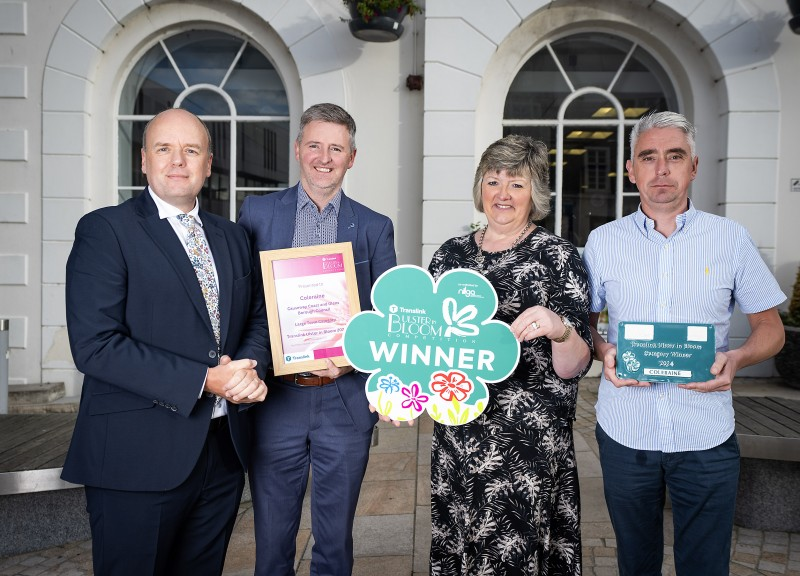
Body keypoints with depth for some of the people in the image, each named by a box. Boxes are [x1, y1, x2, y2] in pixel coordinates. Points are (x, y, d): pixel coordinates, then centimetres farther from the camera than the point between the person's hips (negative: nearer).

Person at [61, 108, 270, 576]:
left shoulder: (232, 236, 11)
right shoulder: (105, 230, -8)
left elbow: (258, 318, 14)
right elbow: (94, 345, -17)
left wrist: (248, 368, -8)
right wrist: (202, 380, -19)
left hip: (224, 447, 6)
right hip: (139, 455, -5)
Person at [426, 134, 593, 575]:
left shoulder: (557, 256, -5)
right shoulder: (450, 254, 6)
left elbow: (573, 367, -10)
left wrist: (560, 330, -30)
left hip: (528, 444, -4)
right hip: (456, 439, 4)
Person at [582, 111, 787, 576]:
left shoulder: (731, 238, 0)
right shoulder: (603, 241, 1)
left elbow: (770, 328, 5)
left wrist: (737, 359, -15)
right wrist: (603, 351, -12)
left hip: (706, 437, 0)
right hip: (624, 432, 1)